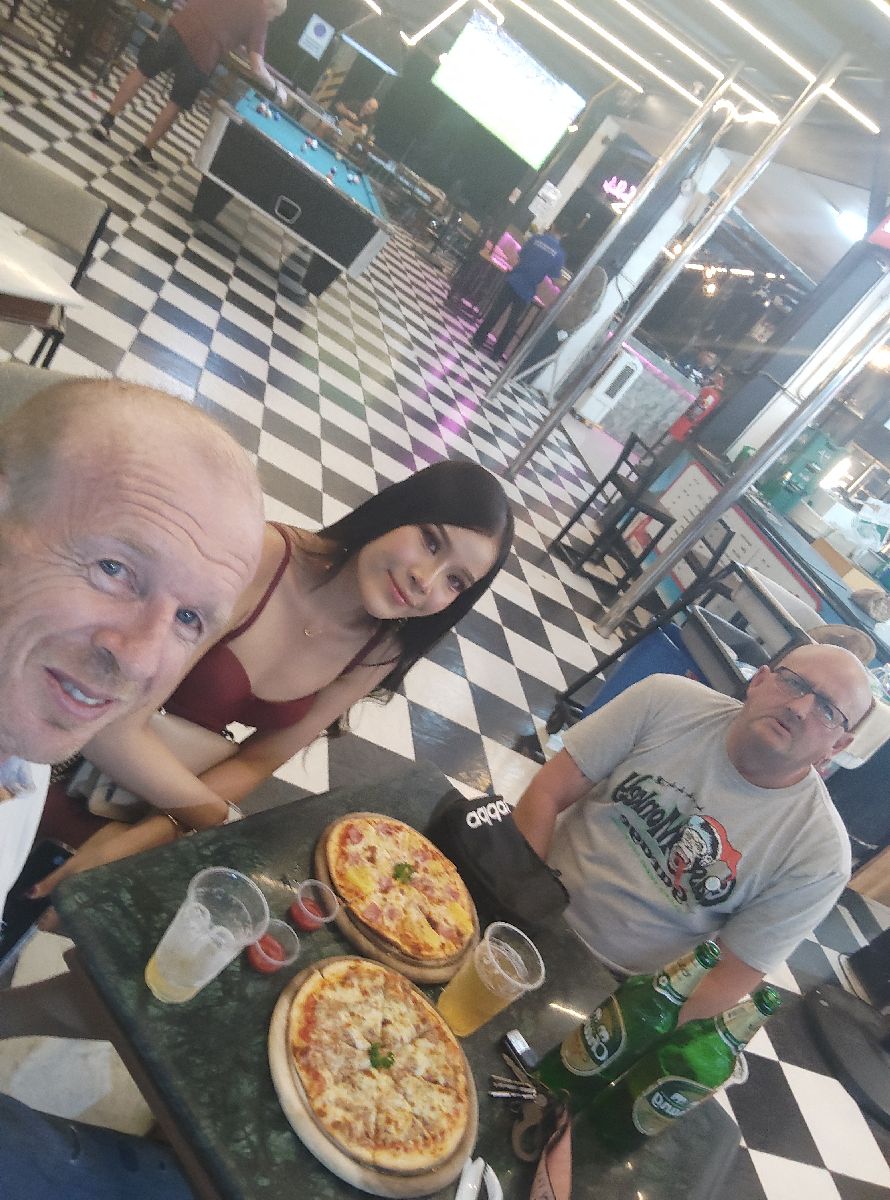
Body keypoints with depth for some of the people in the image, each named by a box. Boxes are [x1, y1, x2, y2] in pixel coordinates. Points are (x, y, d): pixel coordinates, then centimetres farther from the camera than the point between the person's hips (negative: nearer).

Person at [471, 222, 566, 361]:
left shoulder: (536, 238, -1)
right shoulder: (559, 254, -5)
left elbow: (520, 255, 10)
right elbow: (553, 278, 0)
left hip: (512, 281, 1)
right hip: (526, 291, 0)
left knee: (494, 312, 10)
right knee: (512, 323, 11)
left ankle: (478, 340, 16)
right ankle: (496, 353, 15)